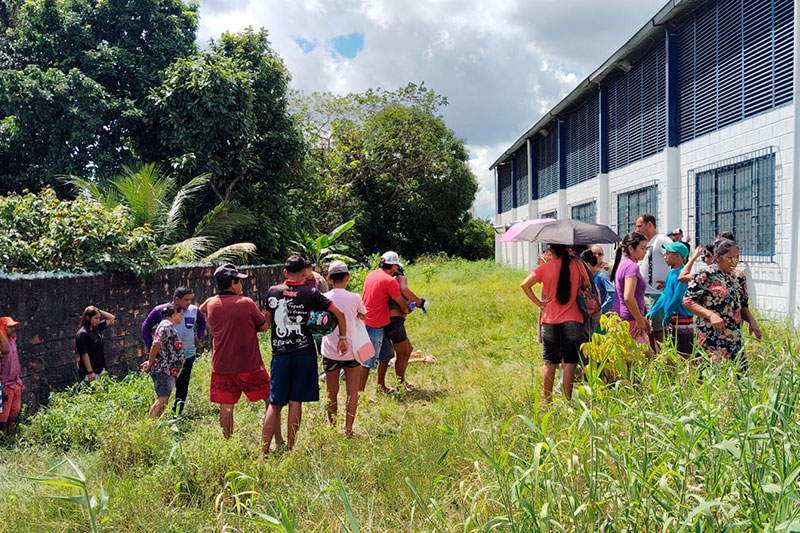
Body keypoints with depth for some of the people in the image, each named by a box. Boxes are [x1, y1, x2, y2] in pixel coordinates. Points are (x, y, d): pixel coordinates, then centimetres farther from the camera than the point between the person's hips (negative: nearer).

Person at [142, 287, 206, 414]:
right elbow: (146, 327, 2)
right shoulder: (160, 311, -10)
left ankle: (177, 414, 21)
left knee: (182, 387, 9)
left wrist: (198, 335, 4)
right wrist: (151, 346, -4)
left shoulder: (194, 310, -4)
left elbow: (202, 323, 18)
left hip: (188, 355, 3)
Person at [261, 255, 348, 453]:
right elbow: (339, 313, -4)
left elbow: (267, 320, 15)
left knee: (275, 403, 8)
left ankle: (264, 450, 6)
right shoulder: (310, 294, -3)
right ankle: (290, 447, 11)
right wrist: (343, 337, 7)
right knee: (296, 401, 6)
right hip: (304, 352, -2)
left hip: (280, 353, 2)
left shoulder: (273, 291, 4)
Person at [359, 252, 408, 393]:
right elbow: (402, 304, -8)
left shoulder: (372, 274, 9)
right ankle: (360, 392, 1)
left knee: (386, 353, 19)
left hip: (366, 321, 9)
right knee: (369, 359, -4)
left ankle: (381, 386, 28)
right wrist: (406, 310, 15)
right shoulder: (390, 281, -16)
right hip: (375, 325, -9)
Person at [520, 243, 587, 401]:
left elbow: (524, 285, -9)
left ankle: (547, 400, 15)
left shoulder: (545, 268, -2)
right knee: (569, 363, 1)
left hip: (550, 320, 1)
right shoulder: (577, 265, -1)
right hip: (573, 320, -1)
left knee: (550, 363, 9)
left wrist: (539, 303, -1)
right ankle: (568, 400, 0)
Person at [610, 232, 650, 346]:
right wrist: (640, 321, -16)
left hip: (618, 319, 10)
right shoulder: (632, 266, -13)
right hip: (629, 320, -10)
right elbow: (628, 297, -24)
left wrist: (642, 318, 21)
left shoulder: (622, 264, 17)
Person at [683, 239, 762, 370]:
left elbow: (743, 306, 22)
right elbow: (688, 301, -11)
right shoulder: (705, 275, -7)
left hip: (735, 339, 7)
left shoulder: (739, 277, 14)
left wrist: (752, 321, 3)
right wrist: (711, 315, -22)